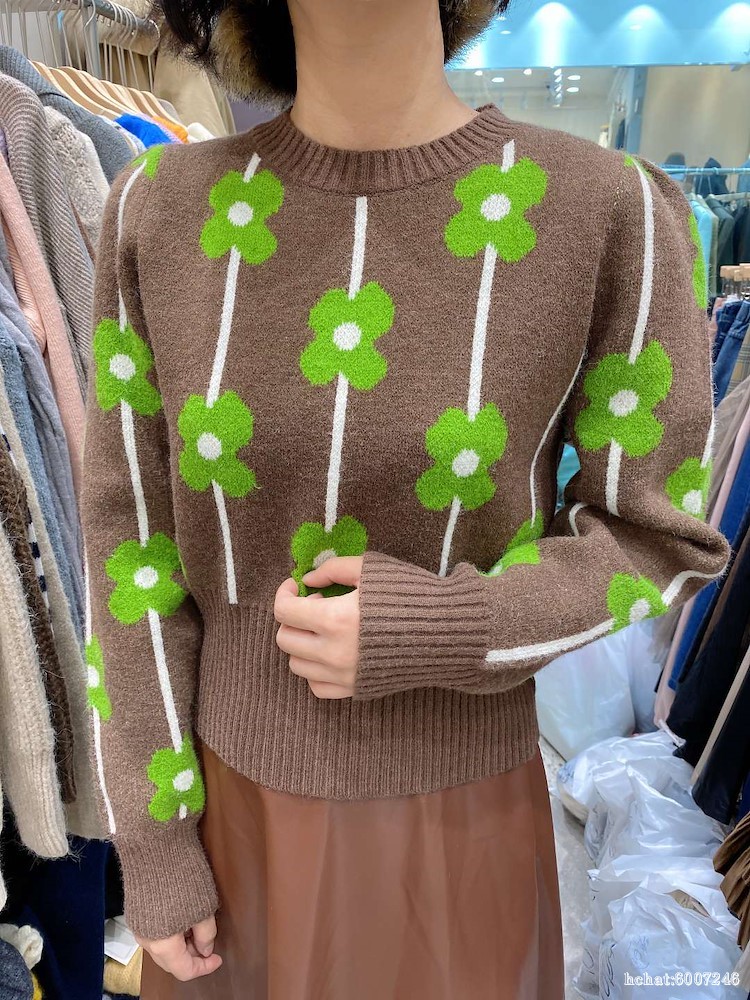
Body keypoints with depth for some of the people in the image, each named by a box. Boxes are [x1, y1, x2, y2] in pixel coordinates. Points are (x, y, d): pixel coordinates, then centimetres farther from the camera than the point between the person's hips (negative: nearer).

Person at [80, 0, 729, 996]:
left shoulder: (614, 213, -18)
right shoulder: (161, 215, -12)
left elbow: (654, 538, -8)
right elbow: (136, 532, -7)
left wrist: (429, 637, -26)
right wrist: (152, 846, -3)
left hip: (451, 816, -1)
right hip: (236, 795, 2)